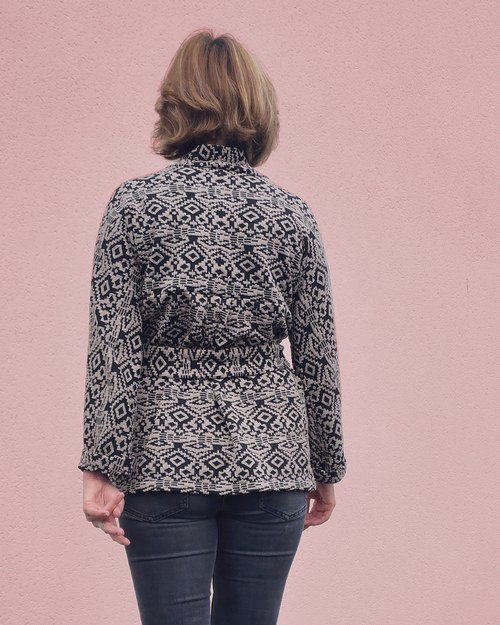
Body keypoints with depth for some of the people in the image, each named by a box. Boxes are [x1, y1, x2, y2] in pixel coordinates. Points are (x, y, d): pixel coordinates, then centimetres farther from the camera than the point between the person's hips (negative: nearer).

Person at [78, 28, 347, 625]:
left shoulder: (133, 204, -4)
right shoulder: (290, 213, 1)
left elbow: (114, 348, -8)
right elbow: (318, 357, 3)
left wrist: (102, 467, -5)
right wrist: (326, 468, 13)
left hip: (166, 459, -2)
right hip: (269, 457, 2)